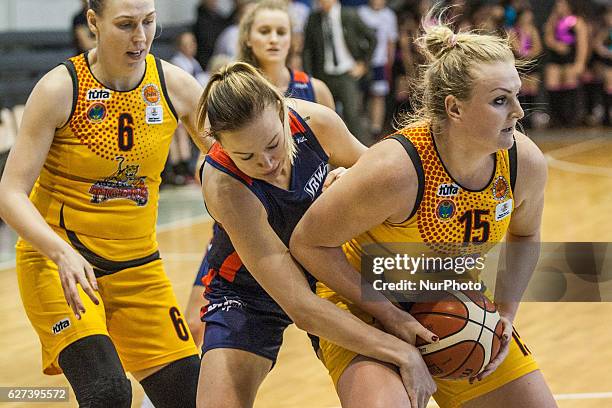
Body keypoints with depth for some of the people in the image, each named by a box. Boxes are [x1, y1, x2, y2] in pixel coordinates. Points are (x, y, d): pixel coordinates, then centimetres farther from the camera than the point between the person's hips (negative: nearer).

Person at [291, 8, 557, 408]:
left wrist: (505, 315, -3)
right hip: (365, 300, -6)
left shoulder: (526, 163, -16)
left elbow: (524, 236, 8)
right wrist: (390, 316, -23)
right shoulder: (395, 169, -33)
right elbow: (308, 243, -21)